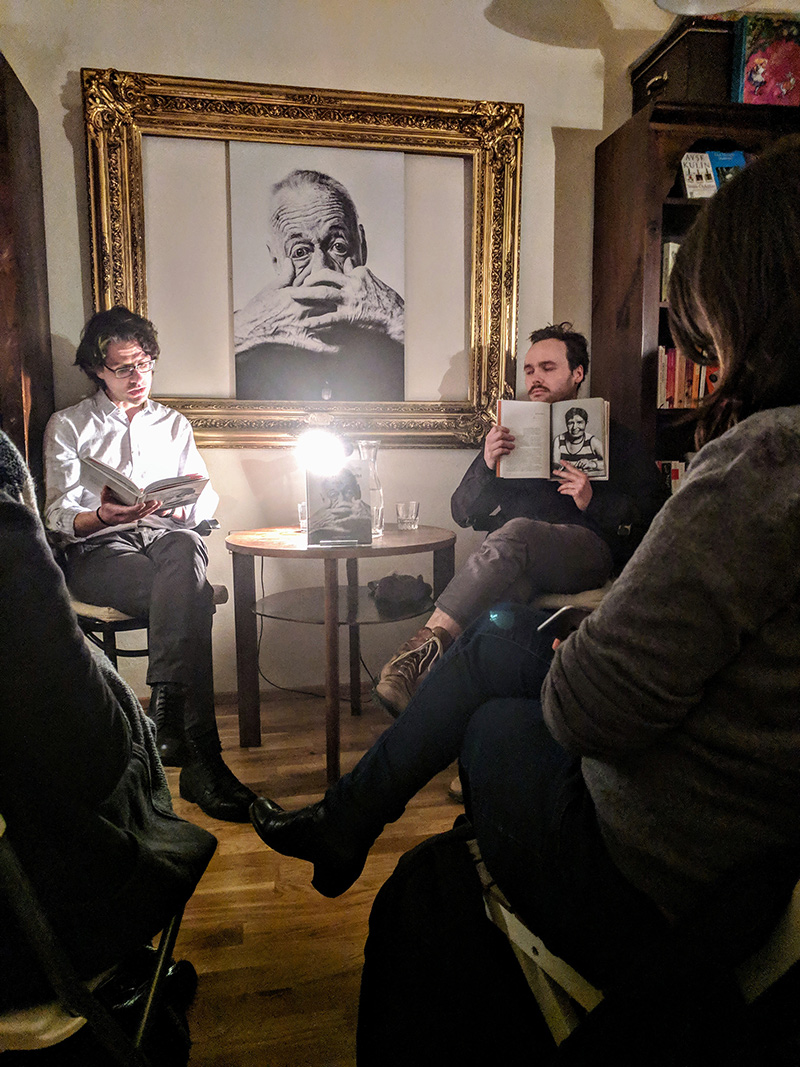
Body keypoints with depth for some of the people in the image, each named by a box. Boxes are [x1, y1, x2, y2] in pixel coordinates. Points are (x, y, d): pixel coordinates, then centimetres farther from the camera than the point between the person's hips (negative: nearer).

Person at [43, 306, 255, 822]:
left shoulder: (174, 424, 27)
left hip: (168, 536, 2)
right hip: (99, 550, -2)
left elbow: (207, 498, 18)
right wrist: (103, 516, -17)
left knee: (184, 548, -40)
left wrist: (178, 507, -8)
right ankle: (200, 754, -44)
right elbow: (60, 518, 6)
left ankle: (167, 710, -46)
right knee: (192, 595, -37)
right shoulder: (67, 426, 18)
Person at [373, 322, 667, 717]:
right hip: (518, 563, 3)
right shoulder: (509, 435, 26)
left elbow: (654, 517, 10)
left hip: (589, 547, -3)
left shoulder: (614, 438, 19)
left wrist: (594, 502, -7)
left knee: (515, 533, -37)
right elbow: (463, 514, 18)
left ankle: (429, 640, -49)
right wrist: (486, 466, -2)